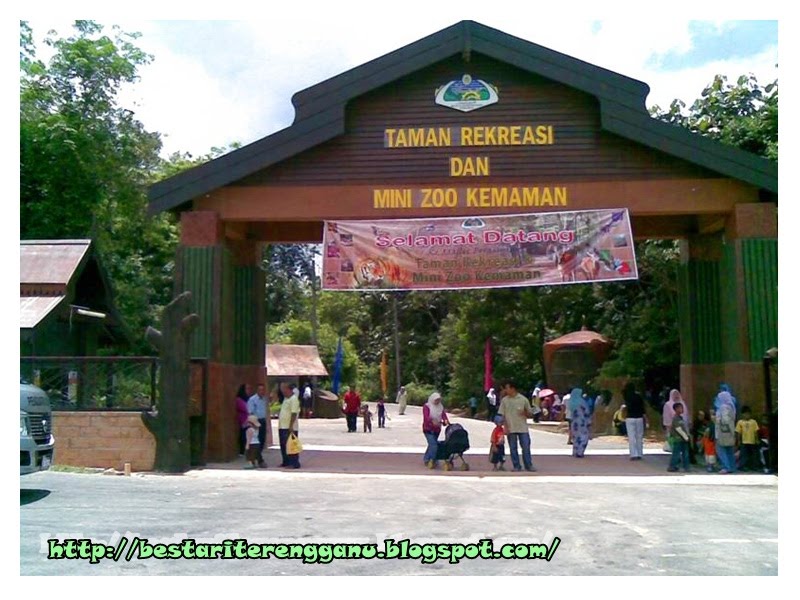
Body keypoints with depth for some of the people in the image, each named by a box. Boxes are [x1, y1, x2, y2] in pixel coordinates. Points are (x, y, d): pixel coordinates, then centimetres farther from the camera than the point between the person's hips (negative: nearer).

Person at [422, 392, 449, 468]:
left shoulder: (441, 407, 9)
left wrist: (446, 420, -29)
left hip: (437, 430, 6)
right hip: (428, 429, -6)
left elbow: (444, 415, -6)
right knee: (434, 445, -19)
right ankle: (432, 461, -12)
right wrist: (432, 421, -40)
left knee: (431, 445, 15)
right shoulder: (426, 406, -7)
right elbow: (426, 417, -21)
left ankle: (426, 459, 30)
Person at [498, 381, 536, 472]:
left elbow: (530, 414, 6)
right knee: (513, 448, 4)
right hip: (511, 429, 1)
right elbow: (502, 415, 4)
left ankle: (529, 465, 11)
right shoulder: (504, 400, 4)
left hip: (523, 428, -1)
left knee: (526, 447, 0)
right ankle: (516, 466, 13)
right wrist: (506, 427, -5)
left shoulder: (523, 399, 1)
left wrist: (525, 413, -16)